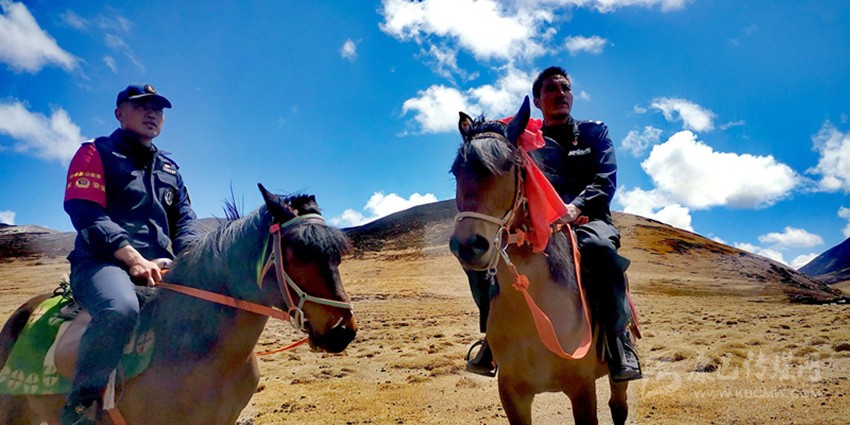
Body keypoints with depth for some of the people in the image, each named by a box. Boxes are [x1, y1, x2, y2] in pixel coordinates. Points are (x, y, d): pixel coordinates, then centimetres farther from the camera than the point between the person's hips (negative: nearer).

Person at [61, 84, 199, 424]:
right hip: (102, 262, -6)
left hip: (158, 266, 7)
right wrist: (133, 258, -22)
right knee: (120, 308, -38)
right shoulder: (96, 153, 7)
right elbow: (85, 213, -8)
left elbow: (184, 218, 18)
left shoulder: (169, 167, 25)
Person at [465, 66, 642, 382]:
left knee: (599, 247, -41)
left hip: (589, 220, -2)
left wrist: (576, 207, -20)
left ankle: (620, 343, -26)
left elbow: (606, 181, 0)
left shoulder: (594, 132, 14)